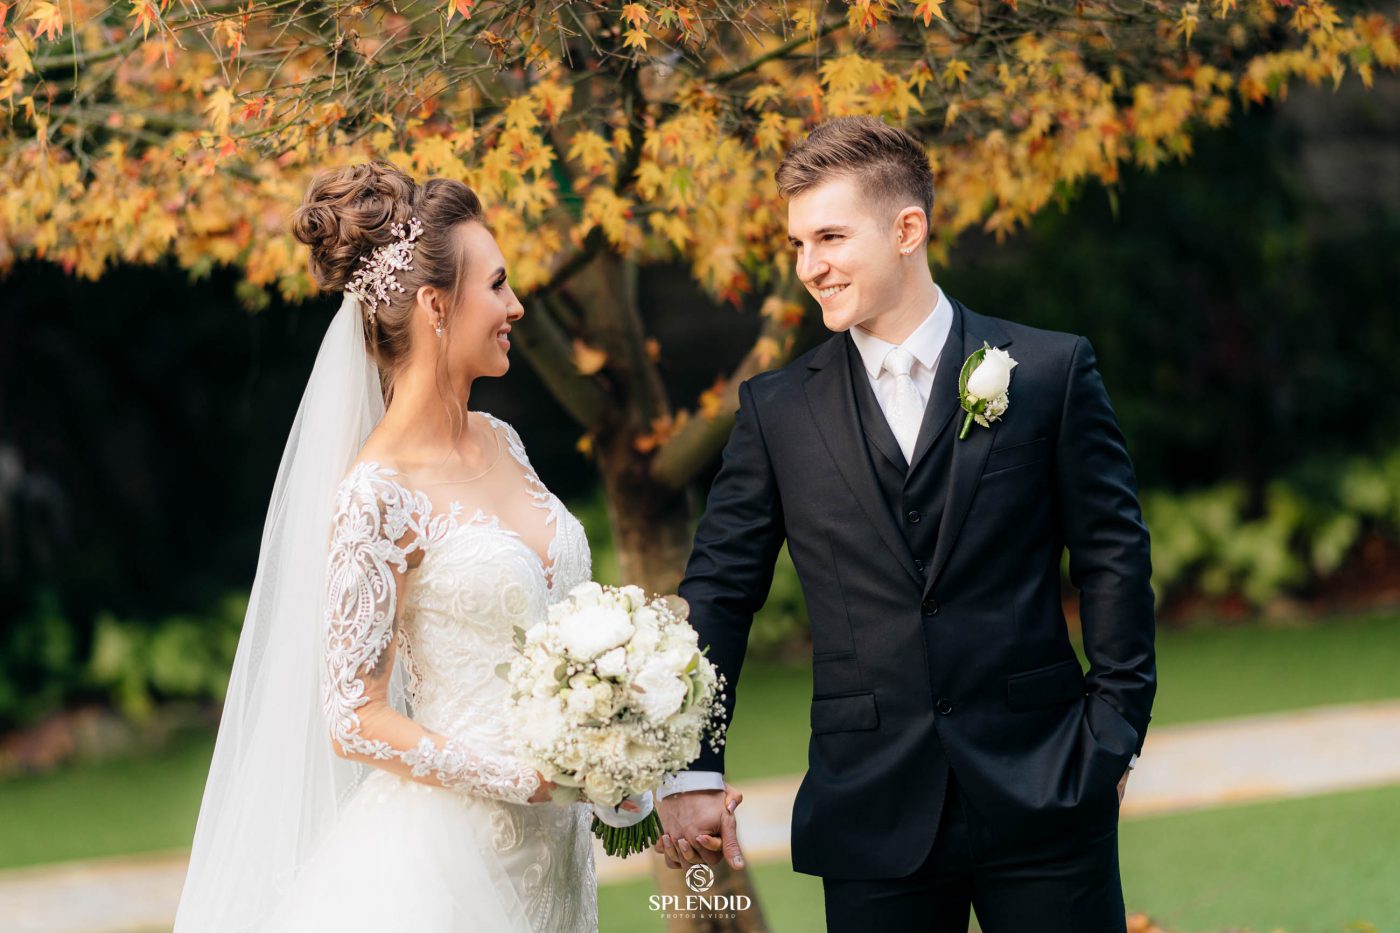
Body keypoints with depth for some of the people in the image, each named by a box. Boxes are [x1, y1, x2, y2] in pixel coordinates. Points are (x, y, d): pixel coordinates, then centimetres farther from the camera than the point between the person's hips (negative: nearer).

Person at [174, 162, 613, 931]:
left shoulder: (499, 443, 7)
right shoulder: (380, 493, -16)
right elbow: (353, 722, -15)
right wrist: (527, 777, -19)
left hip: (549, 840, 7)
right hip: (452, 839, -7)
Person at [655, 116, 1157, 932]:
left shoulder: (1051, 372, 2)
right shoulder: (779, 411, 6)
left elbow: (1113, 555, 3)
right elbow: (720, 588, 6)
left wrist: (1112, 736, -2)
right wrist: (692, 770, -1)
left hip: (1042, 798, -1)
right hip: (874, 818, 1)